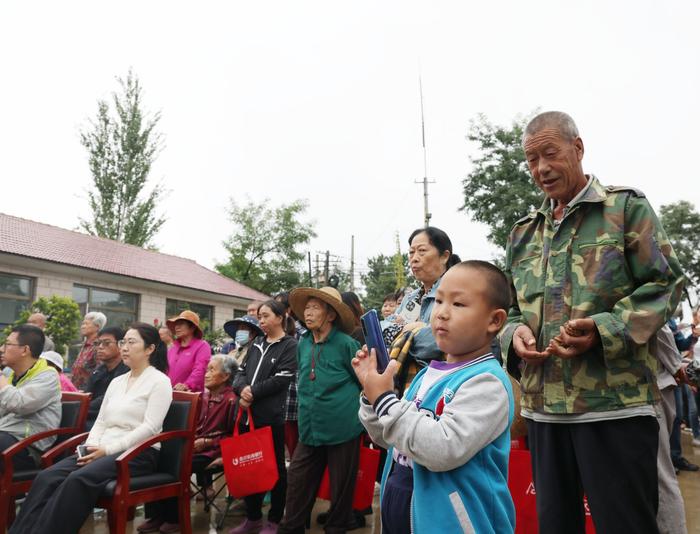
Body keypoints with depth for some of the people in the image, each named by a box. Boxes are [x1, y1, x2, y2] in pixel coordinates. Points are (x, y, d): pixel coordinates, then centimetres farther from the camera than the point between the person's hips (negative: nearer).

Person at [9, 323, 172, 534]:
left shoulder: (159, 381, -6)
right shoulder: (117, 381, 18)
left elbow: (149, 427, -15)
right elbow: (101, 421, 16)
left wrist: (108, 449, -17)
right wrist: (91, 447, -5)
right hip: (104, 451, 7)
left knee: (78, 480, -32)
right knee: (47, 477, -17)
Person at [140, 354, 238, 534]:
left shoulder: (230, 400, -11)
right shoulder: (204, 396, 13)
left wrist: (206, 442, -15)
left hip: (211, 451, -7)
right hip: (193, 447, 7)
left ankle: (175, 518, -4)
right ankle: (156, 516, -6)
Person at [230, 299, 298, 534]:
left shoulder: (290, 345, -4)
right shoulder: (256, 343, 14)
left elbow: (280, 380, -13)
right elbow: (241, 371, 11)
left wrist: (252, 393, -12)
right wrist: (242, 388, -10)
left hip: (271, 415, -6)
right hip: (248, 413, 6)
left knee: (275, 466, 7)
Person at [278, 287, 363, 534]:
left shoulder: (346, 344, -13)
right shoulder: (303, 344, 6)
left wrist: (347, 404, 5)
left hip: (342, 427, -5)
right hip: (310, 428, 5)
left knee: (341, 486, 11)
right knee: (297, 480, 9)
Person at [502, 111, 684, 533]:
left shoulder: (626, 207, 2)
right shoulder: (524, 232, 15)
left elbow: (664, 285, -5)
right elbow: (510, 307, 18)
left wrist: (602, 330, -20)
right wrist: (514, 332, -6)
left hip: (616, 404, -5)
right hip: (544, 406, 5)